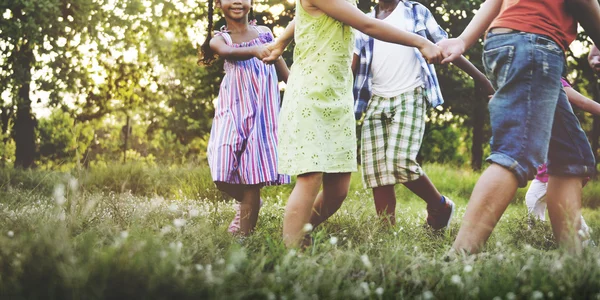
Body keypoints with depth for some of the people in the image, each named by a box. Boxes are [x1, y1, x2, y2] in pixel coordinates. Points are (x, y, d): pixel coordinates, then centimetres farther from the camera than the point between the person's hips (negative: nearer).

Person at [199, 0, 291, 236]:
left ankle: (243, 236, 0)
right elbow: (229, 52, -23)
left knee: (253, 172, -6)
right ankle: (247, 203, 24)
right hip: (234, 111, 0)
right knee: (223, 175, -8)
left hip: (262, 112, 0)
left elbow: (283, 70, 18)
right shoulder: (219, 40, 3)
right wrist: (254, 50, -44)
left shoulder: (264, 32, 11)